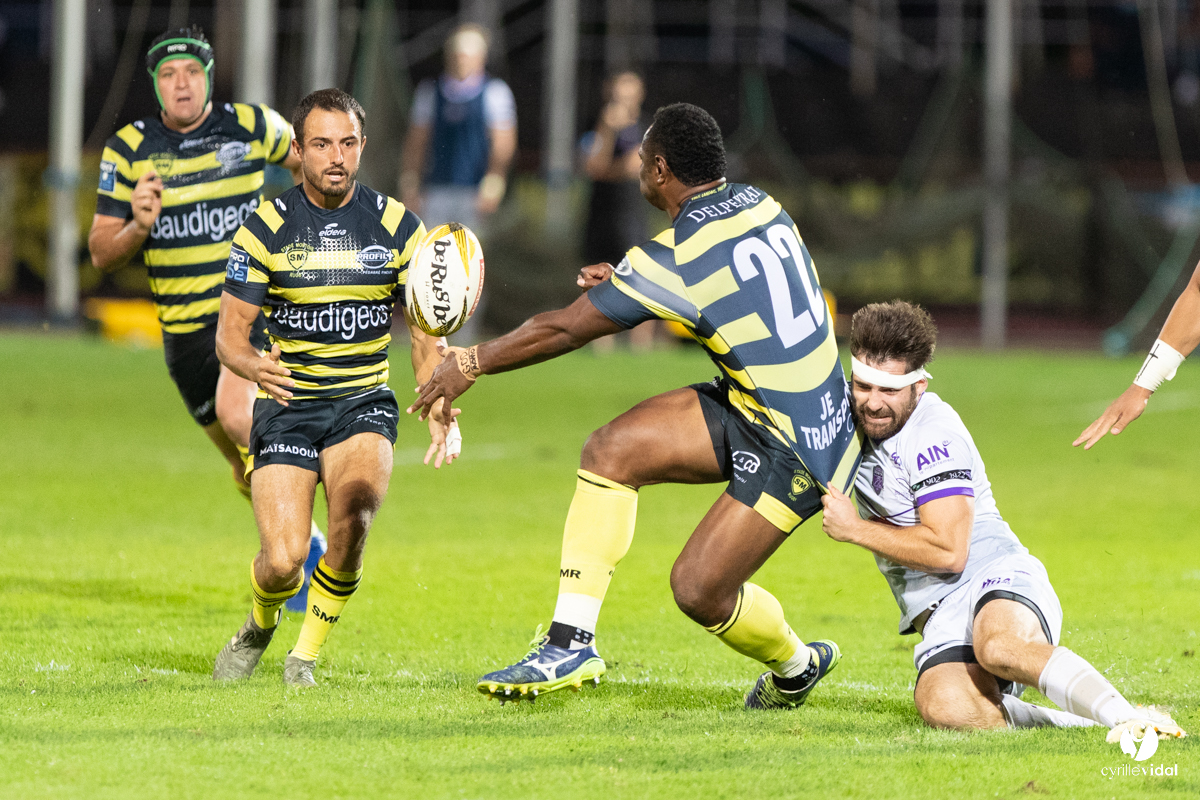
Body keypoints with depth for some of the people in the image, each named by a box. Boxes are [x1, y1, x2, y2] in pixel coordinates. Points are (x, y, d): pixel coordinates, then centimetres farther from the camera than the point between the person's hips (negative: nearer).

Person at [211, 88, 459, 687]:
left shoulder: (397, 226, -1)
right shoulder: (265, 227, -5)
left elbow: (426, 335, 3)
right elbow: (230, 334, -5)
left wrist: (441, 414, -14)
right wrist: (254, 366, -29)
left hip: (363, 403, 1)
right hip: (287, 402, -1)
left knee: (352, 521, -28)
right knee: (284, 558, -17)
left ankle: (307, 653, -5)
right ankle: (259, 626, 21)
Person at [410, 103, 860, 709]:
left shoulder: (678, 259, -23)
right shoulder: (758, 205, 1)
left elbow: (565, 329, -15)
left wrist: (468, 363, -2)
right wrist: (624, 282, 17)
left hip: (792, 449, -9)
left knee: (698, 589, -7)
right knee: (609, 450, -2)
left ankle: (797, 666, 23)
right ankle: (571, 643, -3)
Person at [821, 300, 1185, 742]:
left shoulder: (933, 432, -10)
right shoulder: (855, 421, 15)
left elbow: (947, 550, -16)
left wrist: (855, 529, -8)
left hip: (997, 578, -6)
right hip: (940, 614, 6)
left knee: (998, 646, -45)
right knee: (947, 707, -32)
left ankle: (1129, 717, -39)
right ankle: (1077, 721, -19)